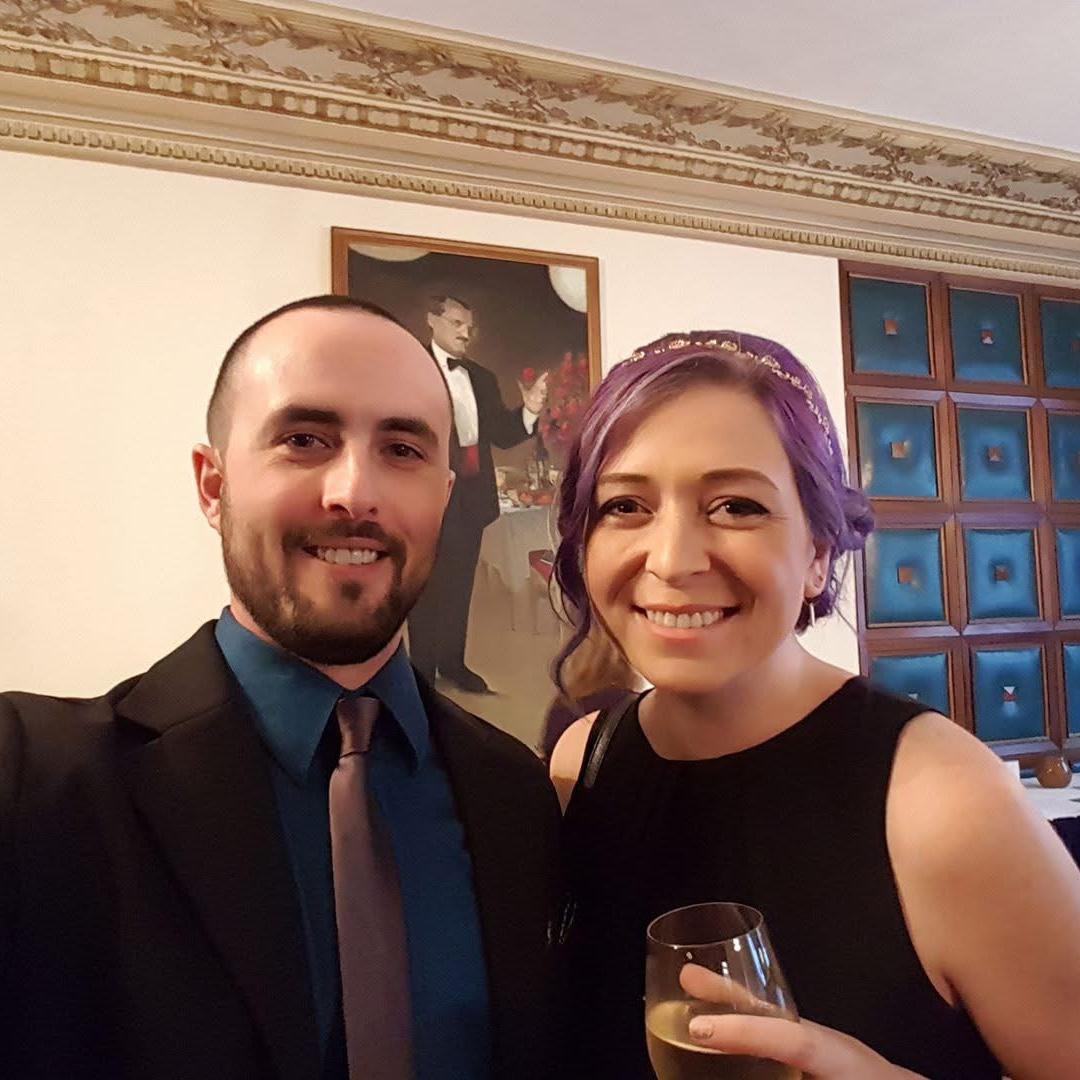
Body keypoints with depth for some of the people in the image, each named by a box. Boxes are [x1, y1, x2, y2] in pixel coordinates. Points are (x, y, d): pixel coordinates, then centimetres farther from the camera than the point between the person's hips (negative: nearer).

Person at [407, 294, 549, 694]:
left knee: (460, 583, 14)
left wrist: (529, 409, -6)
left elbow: (501, 435, 10)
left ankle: (453, 662, 27)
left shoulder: (482, 377, 14)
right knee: (427, 584, 4)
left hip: (471, 495, 6)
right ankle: (422, 671, 15)